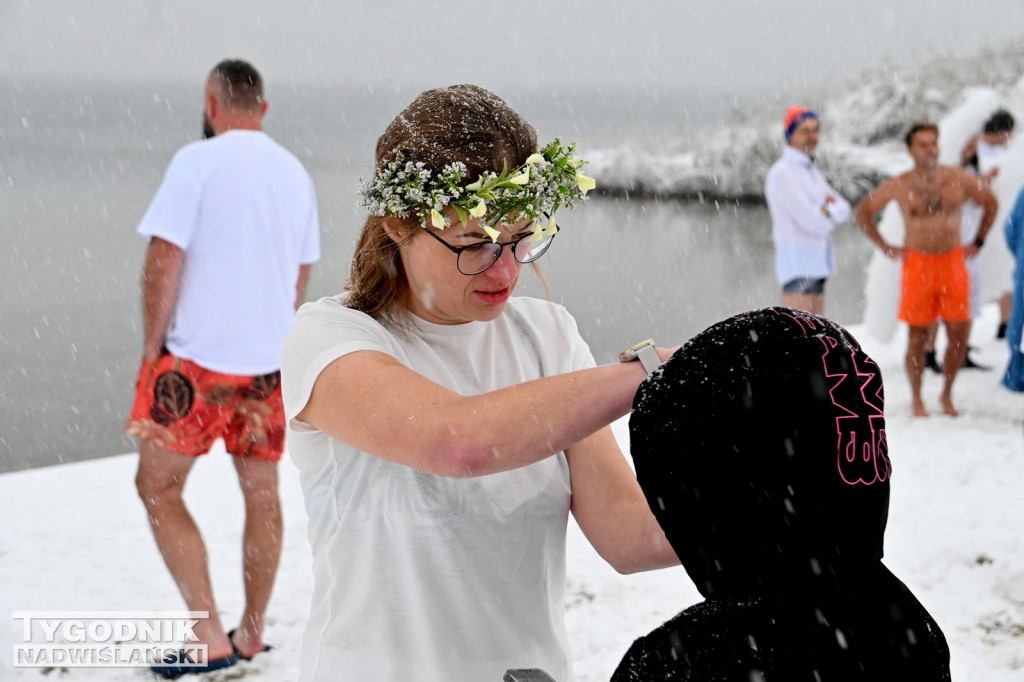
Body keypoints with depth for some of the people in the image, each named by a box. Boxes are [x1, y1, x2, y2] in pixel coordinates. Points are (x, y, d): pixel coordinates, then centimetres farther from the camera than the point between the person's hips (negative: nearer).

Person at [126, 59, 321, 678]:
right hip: (272, 361, 6)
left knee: (158, 489, 5)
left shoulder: (197, 161, -10)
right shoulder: (295, 173, 8)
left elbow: (164, 261, -14)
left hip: (199, 357, -6)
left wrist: (152, 348, -5)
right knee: (262, 492, 14)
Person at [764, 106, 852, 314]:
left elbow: (843, 208, 11)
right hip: (797, 264, -10)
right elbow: (813, 223, -18)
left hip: (818, 264, 10)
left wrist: (828, 211, -10)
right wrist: (830, 215, 3)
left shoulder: (810, 170, 18)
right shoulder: (782, 173, -13)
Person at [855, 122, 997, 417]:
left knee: (958, 335, 0)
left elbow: (991, 203, 15)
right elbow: (864, 211, 10)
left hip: (953, 263, 2)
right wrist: (885, 246, 5)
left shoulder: (959, 179, 0)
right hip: (917, 265, -1)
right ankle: (917, 401, 13)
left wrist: (977, 242, 11)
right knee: (917, 336, 1)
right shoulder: (899, 186, -3)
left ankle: (947, 394, 19)